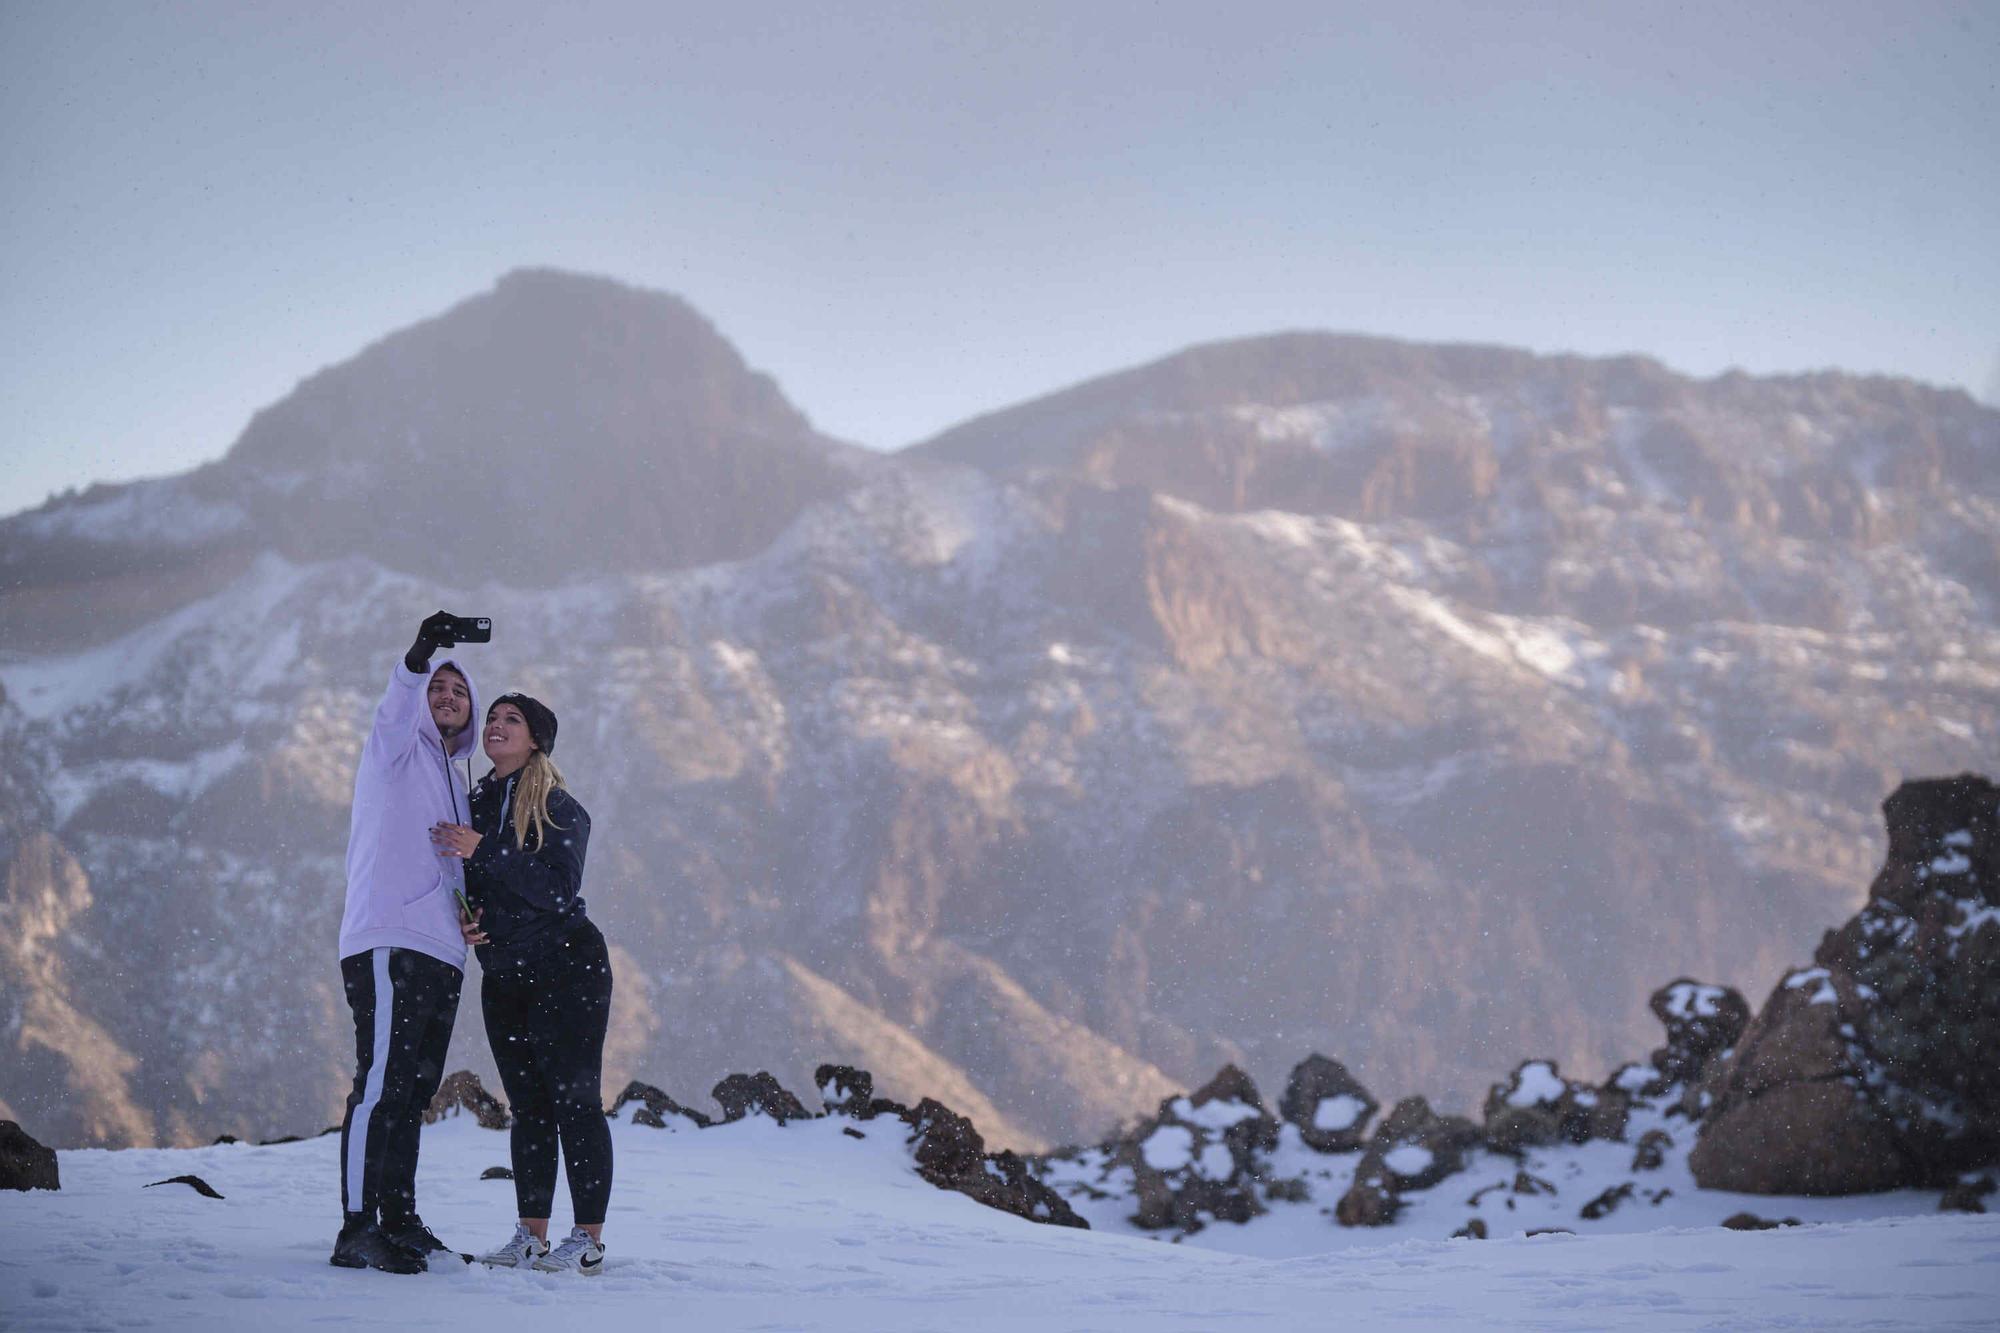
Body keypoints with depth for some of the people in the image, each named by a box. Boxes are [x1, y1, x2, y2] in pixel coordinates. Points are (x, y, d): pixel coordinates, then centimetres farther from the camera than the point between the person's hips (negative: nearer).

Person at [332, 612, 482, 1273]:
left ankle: (398, 1220, 19)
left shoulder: (455, 777, 26)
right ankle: (358, 1229, -19)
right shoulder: (398, 747, 3)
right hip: (389, 943, -8)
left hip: (440, 951, 8)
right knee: (383, 1082, -15)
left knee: (413, 1091, 12)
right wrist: (419, 658, -40)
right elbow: (397, 707, -21)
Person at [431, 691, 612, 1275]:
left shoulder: (561, 810, -7)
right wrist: (464, 917, -4)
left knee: (575, 1100, -7)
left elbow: (558, 890, -20)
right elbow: (463, 884, 19)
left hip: (568, 970, -6)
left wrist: (483, 850, -24)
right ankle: (531, 1236, 11)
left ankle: (589, 1242, -6)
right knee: (528, 1105, 8)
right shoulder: (475, 804, 11)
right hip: (503, 978, 6)